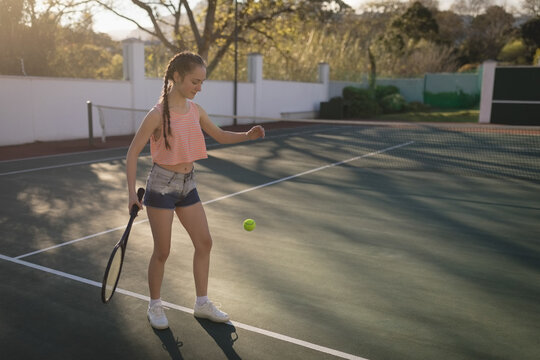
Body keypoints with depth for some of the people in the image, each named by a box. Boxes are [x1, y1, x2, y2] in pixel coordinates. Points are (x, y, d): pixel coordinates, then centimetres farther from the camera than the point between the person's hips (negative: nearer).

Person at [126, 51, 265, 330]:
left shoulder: (195, 110, 2)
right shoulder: (158, 114, -16)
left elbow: (220, 136, 14)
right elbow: (133, 153, -12)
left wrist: (248, 135, -4)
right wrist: (132, 192, -18)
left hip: (187, 184, 7)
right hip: (162, 185, -7)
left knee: (204, 243, 9)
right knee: (162, 252, 3)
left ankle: (202, 304, 24)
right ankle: (155, 306, 26)